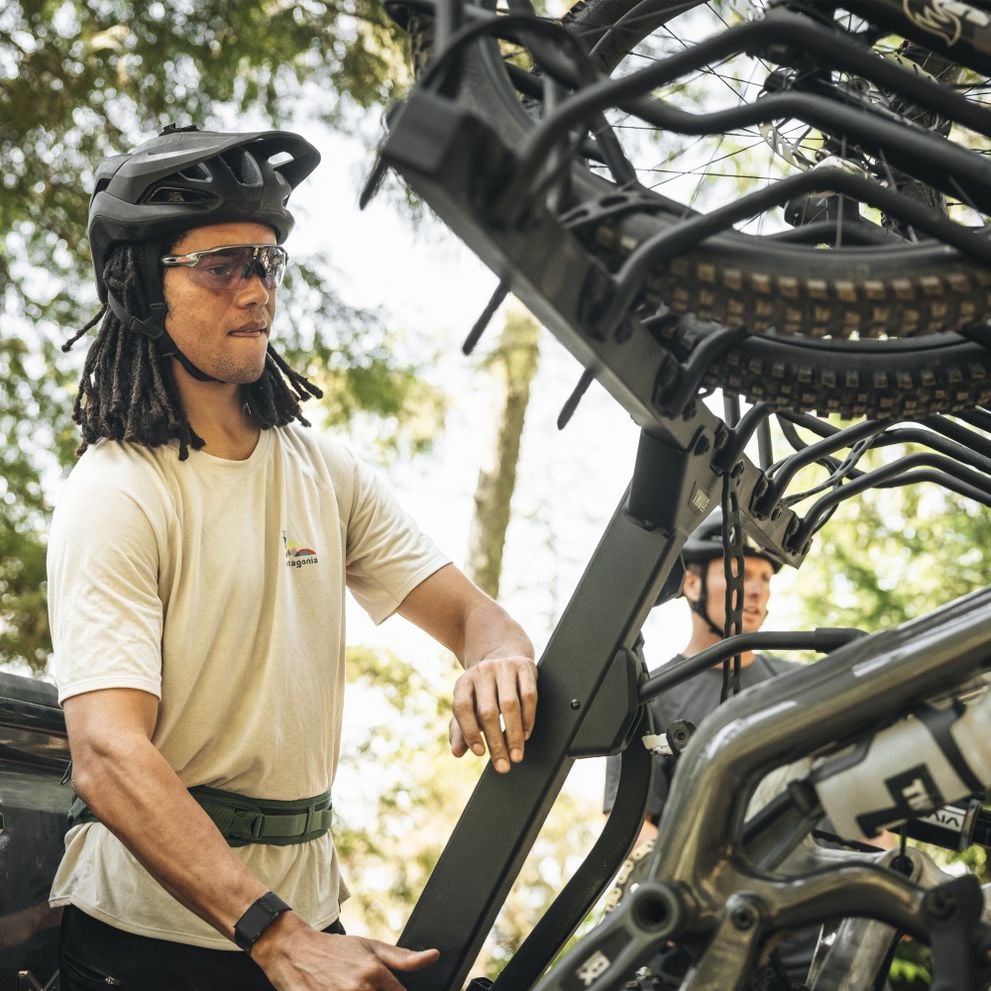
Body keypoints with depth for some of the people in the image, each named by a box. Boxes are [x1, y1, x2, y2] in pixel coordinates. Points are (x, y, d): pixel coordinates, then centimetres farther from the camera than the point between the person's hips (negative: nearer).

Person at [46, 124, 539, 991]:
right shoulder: (117, 495, -15)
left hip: (306, 911, 6)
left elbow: (467, 609, 3)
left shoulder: (326, 472, 6)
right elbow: (109, 759, -25)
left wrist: (499, 660, -22)